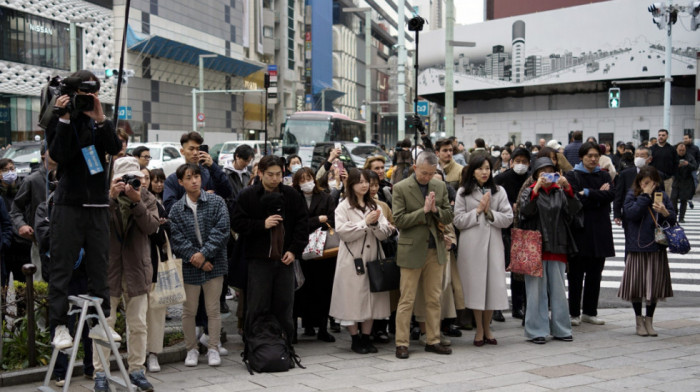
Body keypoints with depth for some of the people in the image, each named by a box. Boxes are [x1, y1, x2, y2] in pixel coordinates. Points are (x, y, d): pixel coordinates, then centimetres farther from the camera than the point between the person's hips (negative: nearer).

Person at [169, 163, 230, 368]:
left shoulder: (216, 202, 0)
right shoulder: (176, 209, 3)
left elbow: (221, 230, -7)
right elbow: (176, 238, -4)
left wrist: (204, 254, -14)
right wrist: (193, 257, -14)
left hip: (214, 264, -1)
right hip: (189, 267, 1)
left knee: (213, 309, 6)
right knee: (189, 311, 7)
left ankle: (213, 349, 17)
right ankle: (191, 350, 20)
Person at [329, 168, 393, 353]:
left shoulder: (374, 206, 12)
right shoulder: (343, 207, -1)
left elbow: (384, 234, 7)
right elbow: (343, 233, -11)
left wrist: (376, 223, -12)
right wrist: (365, 223, -13)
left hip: (373, 258, 4)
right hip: (353, 259, -4)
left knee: (372, 297, 6)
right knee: (354, 298, -1)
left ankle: (366, 337, 16)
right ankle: (355, 339, 11)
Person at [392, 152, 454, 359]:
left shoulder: (440, 186, 8)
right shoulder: (400, 188, -6)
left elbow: (448, 217, 7)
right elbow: (399, 220, -12)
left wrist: (435, 210, -12)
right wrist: (424, 210, -17)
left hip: (436, 250, 4)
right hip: (412, 250, -4)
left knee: (434, 299, 9)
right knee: (407, 300, 0)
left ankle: (433, 341, 18)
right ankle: (401, 343, 6)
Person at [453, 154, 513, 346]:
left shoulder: (499, 192, 10)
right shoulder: (463, 192, 5)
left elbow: (508, 218, 3)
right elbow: (458, 221, -1)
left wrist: (490, 212, -10)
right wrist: (478, 210, -7)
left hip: (493, 242, 2)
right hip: (472, 243, -2)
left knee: (493, 284, 0)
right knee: (476, 284, 0)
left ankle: (487, 328, 16)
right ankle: (479, 330, 12)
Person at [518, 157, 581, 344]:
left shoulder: (560, 192, 13)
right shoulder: (529, 192, 5)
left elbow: (574, 209, -3)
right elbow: (525, 210, -14)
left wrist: (567, 188, -16)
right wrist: (536, 189, -22)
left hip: (557, 247, 3)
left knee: (558, 289, 6)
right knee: (537, 289, -3)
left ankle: (560, 329, 15)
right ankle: (536, 330, 3)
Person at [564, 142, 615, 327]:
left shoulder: (604, 175, 13)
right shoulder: (572, 176, 0)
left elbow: (611, 194, -6)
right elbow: (576, 200, -14)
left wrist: (588, 193, -14)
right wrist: (599, 195, -8)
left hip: (600, 231, 4)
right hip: (579, 230, -4)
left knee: (595, 274, 8)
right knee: (576, 274, 0)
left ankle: (590, 312, 18)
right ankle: (574, 313, 8)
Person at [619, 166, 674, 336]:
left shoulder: (663, 196, 6)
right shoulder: (632, 195, 0)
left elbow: (673, 219, 4)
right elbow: (632, 214, -16)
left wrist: (665, 212, -18)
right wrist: (646, 195, -14)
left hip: (657, 247, 2)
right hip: (636, 247, -2)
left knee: (654, 285, 6)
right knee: (636, 284, 3)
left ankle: (649, 320, 19)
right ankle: (639, 320, 19)